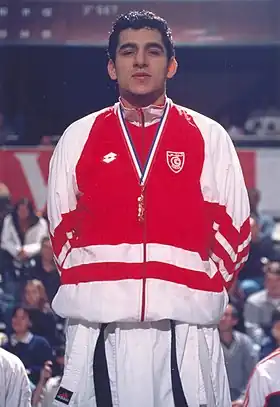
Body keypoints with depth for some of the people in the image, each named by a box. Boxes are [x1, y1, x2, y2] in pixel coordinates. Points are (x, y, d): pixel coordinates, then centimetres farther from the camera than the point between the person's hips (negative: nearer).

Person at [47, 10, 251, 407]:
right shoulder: (79, 138, 11)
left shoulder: (209, 137, 9)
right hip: (97, 328, 1)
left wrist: (202, 292, 2)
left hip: (184, 328, -1)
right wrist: (91, 289, 6)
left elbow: (233, 230, 9)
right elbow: (62, 228, 15)